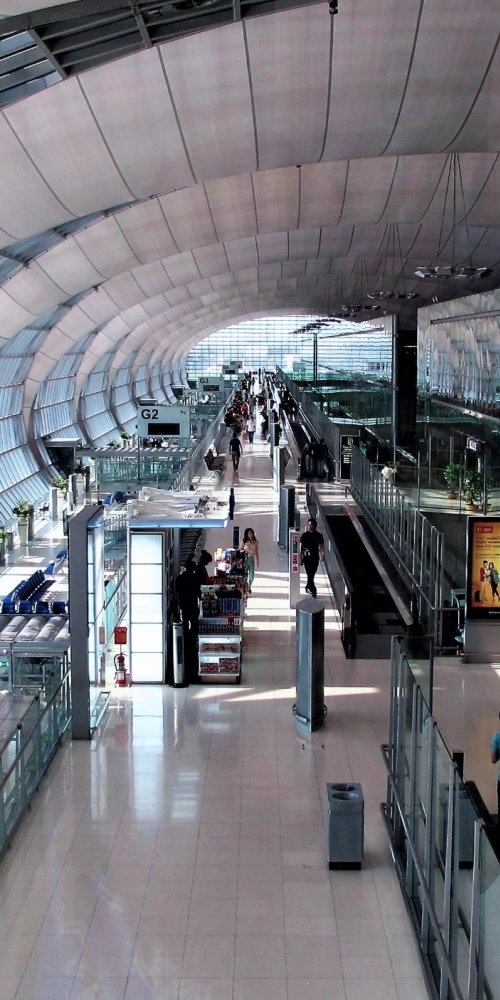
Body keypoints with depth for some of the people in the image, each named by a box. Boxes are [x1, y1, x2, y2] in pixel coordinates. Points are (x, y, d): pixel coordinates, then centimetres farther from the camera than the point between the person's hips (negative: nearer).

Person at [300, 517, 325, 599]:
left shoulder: (319, 535, 0)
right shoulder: (304, 535, -4)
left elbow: (321, 546, 4)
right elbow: (301, 547, 1)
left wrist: (322, 554, -9)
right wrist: (301, 558, 0)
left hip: (315, 557, 2)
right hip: (307, 557, -2)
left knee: (312, 574, 10)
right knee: (310, 575, -7)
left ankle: (308, 587, 31)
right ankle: (313, 590, -3)